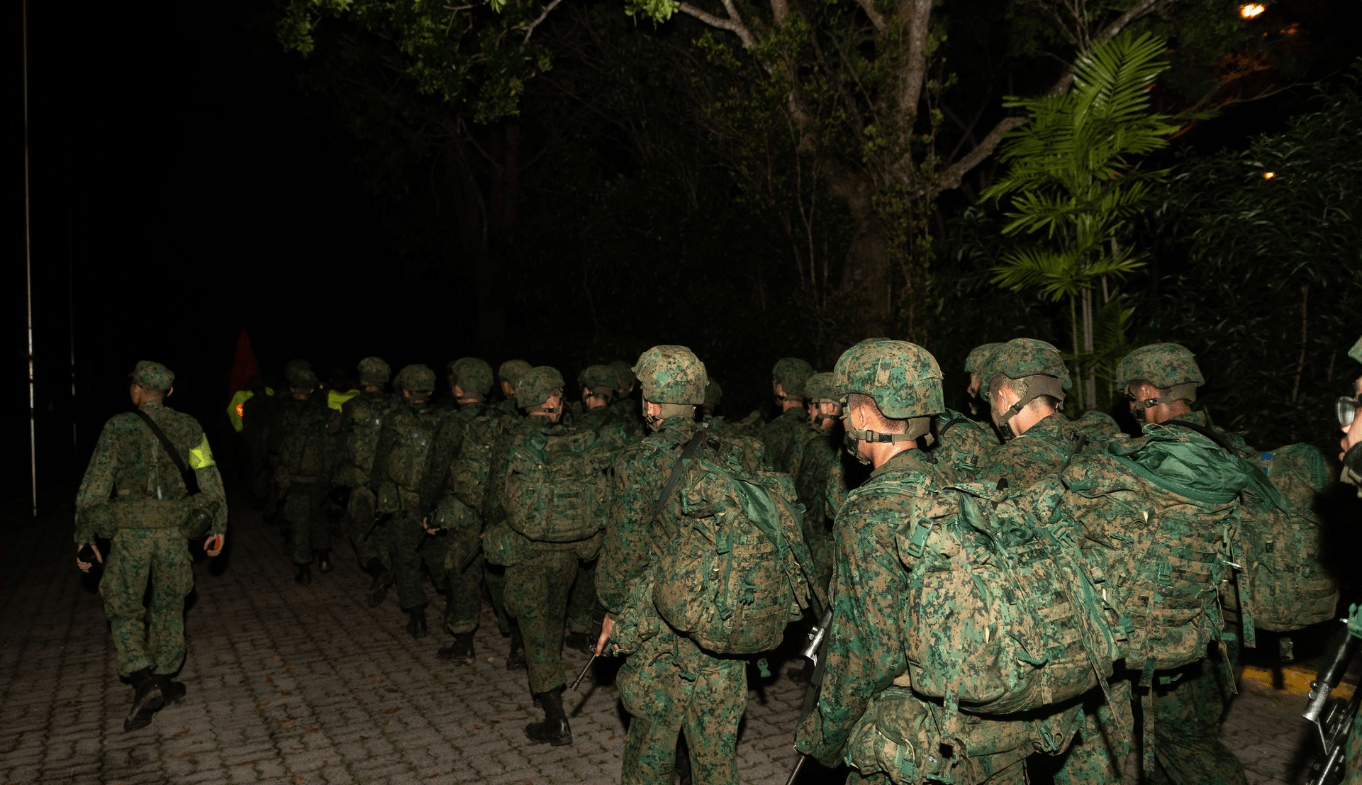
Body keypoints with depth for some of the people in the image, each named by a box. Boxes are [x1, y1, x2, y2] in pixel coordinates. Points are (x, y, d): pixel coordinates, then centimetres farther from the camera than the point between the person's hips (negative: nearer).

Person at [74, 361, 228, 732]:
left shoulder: (118, 428, -5)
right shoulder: (188, 427, 2)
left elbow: (93, 488, -4)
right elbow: (211, 481, 3)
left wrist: (84, 538, 4)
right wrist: (218, 527, 11)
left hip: (130, 532, -2)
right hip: (173, 532, 2)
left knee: (124, 609, 10)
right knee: (169, 606, 17)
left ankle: (143, 681, -6)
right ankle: (163, 679, 26)